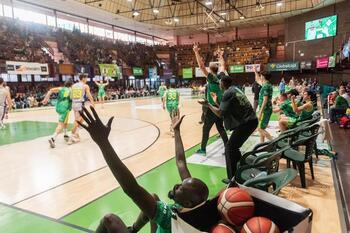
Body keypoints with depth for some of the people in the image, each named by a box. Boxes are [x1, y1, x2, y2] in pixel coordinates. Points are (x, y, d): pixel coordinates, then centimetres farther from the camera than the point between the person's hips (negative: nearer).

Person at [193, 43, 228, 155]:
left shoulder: (212, 78, -12)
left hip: (212, 109, -7)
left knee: (206, 128, 5)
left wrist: (196, 52, -15)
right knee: (221, 128, 15)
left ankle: (203, 149, 13)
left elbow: (201, 66, -19)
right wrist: (221, 57, 36)